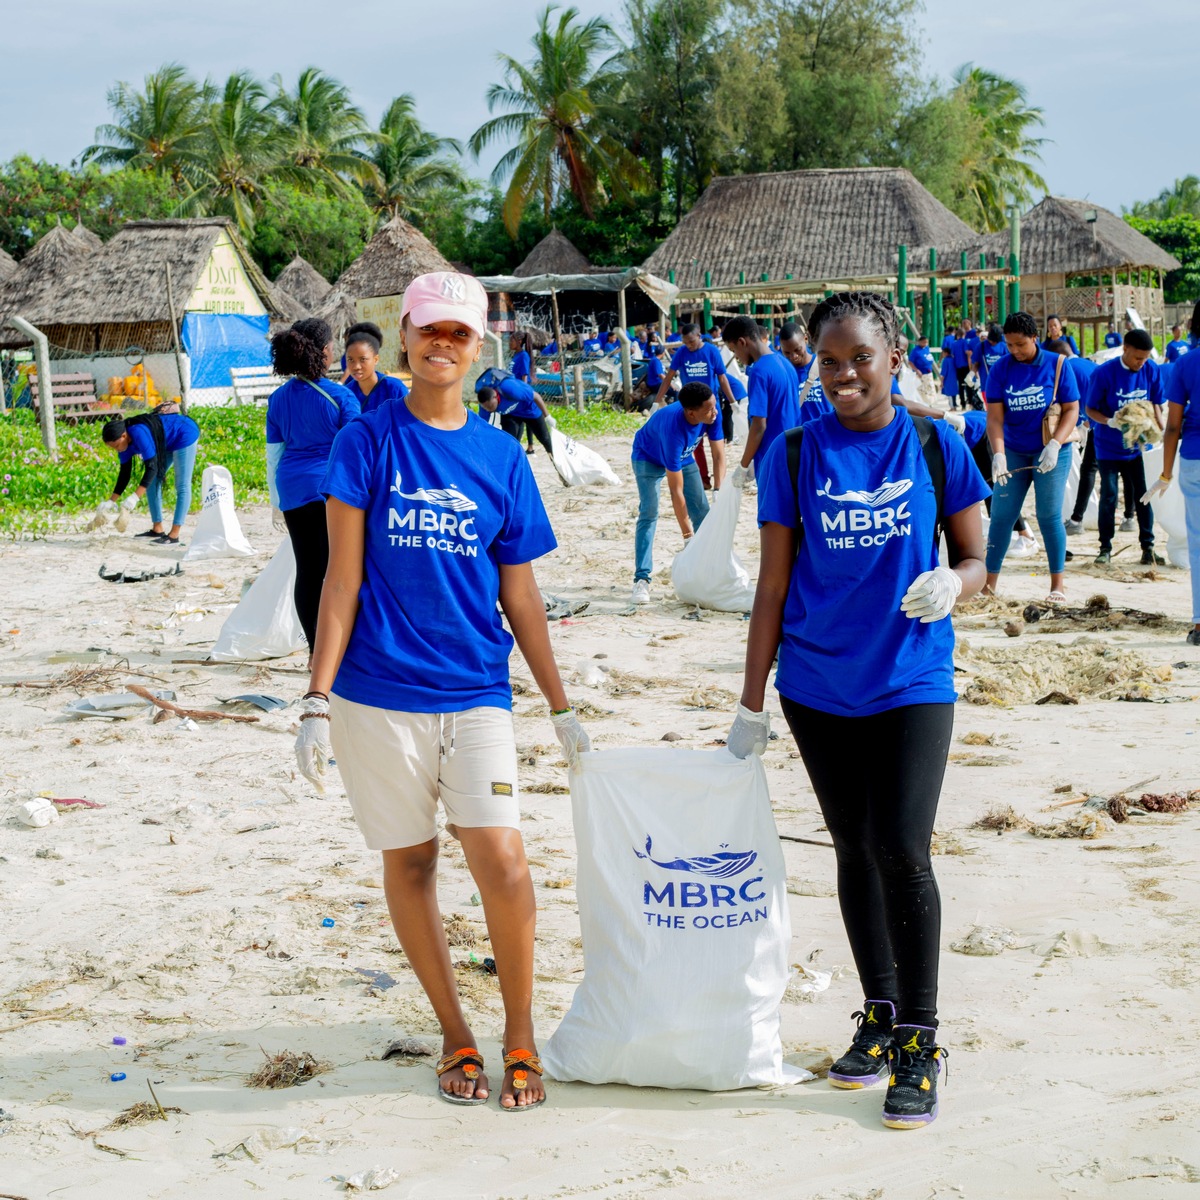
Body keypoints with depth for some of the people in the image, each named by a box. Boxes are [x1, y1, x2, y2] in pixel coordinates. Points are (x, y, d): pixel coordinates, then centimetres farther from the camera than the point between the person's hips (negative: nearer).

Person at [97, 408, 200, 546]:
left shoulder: (139, 434, -35)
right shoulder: (123, 441, -9)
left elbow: (151, 468, -38)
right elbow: (124, 473, 0)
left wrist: (135, 497, -43)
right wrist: (111, 501, -3)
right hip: (168, 443, 10)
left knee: (182, 485, -12)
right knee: (152, 482, 6)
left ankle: (174, 536, -17)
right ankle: (157, 529, 10)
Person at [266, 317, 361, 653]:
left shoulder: (279, 398, 6)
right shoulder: (341, 397, -8)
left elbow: (273, 453, 10)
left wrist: (276, 501, 17)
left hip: (293, 492, 5)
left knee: (307, 573, 8)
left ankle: (316, 650, 13)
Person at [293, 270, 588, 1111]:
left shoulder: (502, 457, 6)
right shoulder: (368, 443, 0)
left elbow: (519, 593, 11)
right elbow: (343, 578, -1)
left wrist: (563, 708, 12)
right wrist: (317, 702, -7)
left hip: (476, 694, 1)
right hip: (379, 695, -1)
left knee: (501, 860, -12)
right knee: (409, 863, 8)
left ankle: (521, 1034, 9)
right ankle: (456, 1036, 24)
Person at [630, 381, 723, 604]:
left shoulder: (711, 414, -29)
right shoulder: (674, 430, -43)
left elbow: (718, 454, -18)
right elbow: (676, 490, -39)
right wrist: (687, 535, -37)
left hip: (683, 456, 6)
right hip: (649, 458, -6)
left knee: (702, 511, -1)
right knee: (649, 513, -21)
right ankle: (641, 579, -21)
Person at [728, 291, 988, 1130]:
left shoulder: (937, 447, -1)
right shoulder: (795, 455, 1)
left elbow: (975, 561, 5)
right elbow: (773, 585, 4)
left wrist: (951, 584, -20)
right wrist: (752, 704, 3)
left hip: (913, 682, -2)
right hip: (819, 685, 2)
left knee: (902, 851, -11)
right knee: (855, 850, 11)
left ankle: (919, 1042, 2)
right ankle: (880, 1016, 26)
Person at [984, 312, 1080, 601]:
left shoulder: (1056, 365, -6)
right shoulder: (1001, 369, -3)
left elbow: (1071, 409, -5)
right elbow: (995, 416, -7)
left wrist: (1054, 445, -19)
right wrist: (998, 454, -22)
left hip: (1050, 453, -2)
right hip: (1013, 452, 2)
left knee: (1049, 516, -1)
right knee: (1001, 516, 1)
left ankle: (1057, 585, 10)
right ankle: (989, 585, 7)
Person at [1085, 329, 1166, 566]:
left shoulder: (1151, 370, -5)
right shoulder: (1104, 373, -15)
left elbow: (1155, 404, 5)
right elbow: (1090, 409, -9)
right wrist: (1110, 422, -28)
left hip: (1137, 446, 3)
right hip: (1108, 446, -3)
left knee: (1143, 495, 4)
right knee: (1109, 495, -1)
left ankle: (1148, 548, 13)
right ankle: (1105, 549, 10)